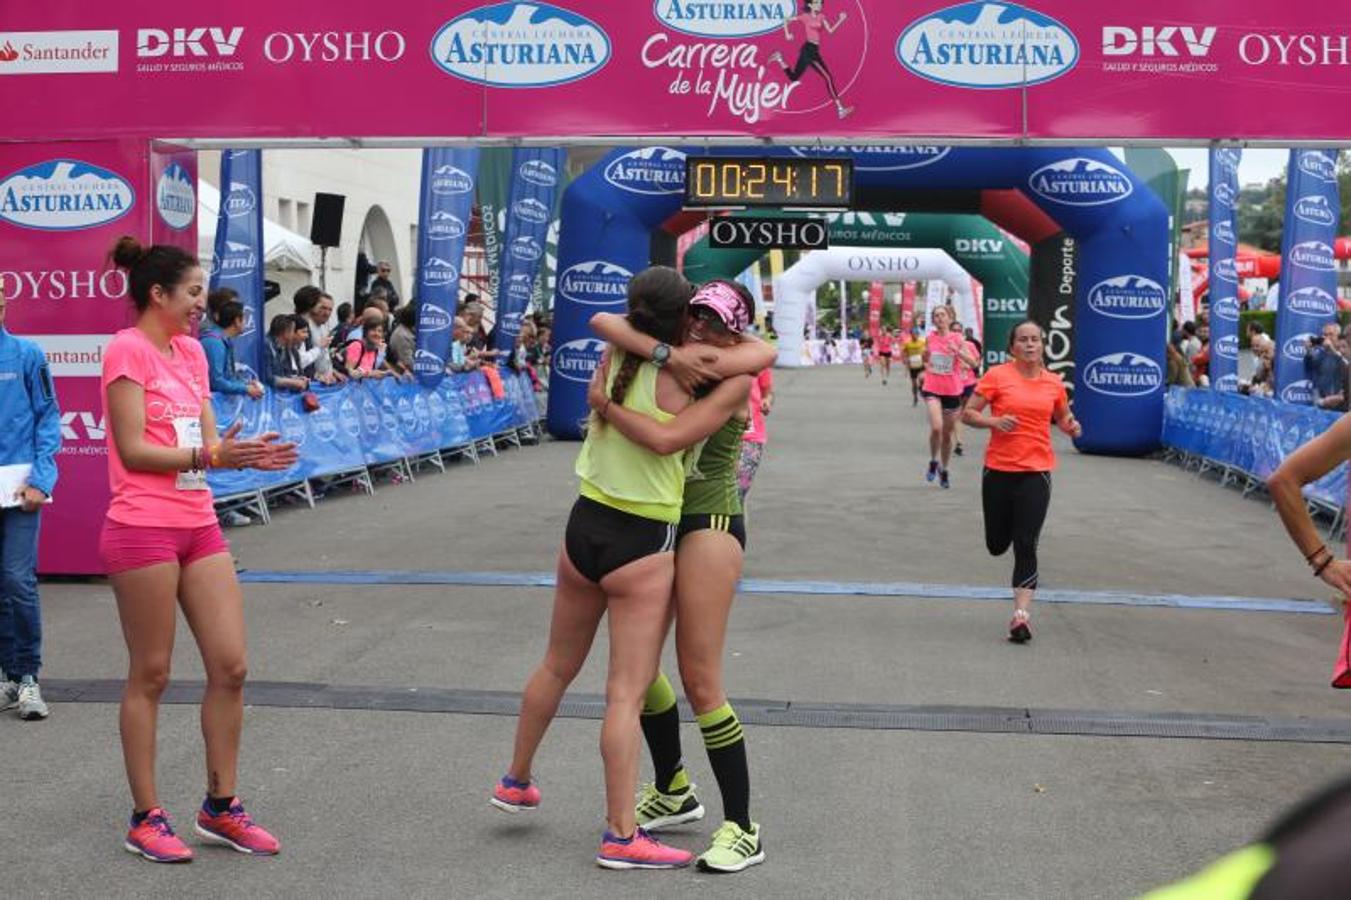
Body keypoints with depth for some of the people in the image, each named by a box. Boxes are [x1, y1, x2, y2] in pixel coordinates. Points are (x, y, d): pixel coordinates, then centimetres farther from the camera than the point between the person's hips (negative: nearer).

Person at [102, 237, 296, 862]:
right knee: (150, 675, 2)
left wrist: (246, 455, -7)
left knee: (230, 667, 6)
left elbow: (206, 442, 12)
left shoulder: (191, 351, 15)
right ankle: (146, 819, 14)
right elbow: (133, 450, -14)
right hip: (142, 528, -7)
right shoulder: (128, 349, -8)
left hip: (199, 525, 7)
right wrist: (208, 455, -21)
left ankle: (220, 808, 19)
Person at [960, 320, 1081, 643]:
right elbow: (968, 413, -2)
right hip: (998, 470, 0)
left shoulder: (1053, 383, 5)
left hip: (1036, 471, 0)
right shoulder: (997, 376, -4)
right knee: (997, 545, 11)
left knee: (1026, 546, -9)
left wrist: (1071, 427, -1)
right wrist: (994, 421, -20)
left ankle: (1021, 614, -9)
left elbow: (1062, 417, 22)